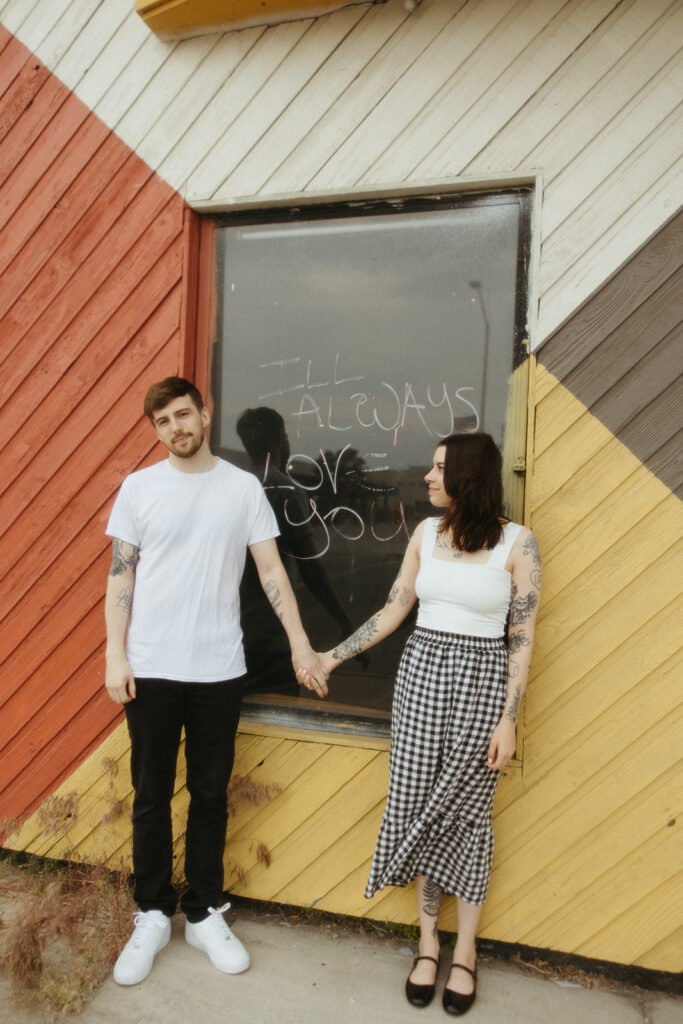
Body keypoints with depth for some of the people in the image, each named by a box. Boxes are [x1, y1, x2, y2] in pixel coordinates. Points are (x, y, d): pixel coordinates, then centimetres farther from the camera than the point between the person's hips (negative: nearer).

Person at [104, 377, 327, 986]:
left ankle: (204, 914, 28)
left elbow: (271, 570, 1)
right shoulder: (140, 487, 2)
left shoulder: (243, 487, 2)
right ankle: (153, 916, 28)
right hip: (151, 668, 0)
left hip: (219, 669, 0)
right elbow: (121, 576, 1)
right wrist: (115, 656, -5)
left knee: (211, 794, 11)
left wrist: (300, 641, -5)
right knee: (152, 795, 10)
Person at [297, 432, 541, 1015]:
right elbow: (394, 610, 8)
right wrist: (333, 656, 7)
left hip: (482, 682, -4)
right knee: (417, 807, 8)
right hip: (421, 672, 4)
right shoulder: (426, 533, 4)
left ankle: (465, 950, 27)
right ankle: (428, 941, 28)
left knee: (466, 813, 7)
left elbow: (522, 638, -8)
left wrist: (508, 720, -10)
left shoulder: (518, 542, -8)